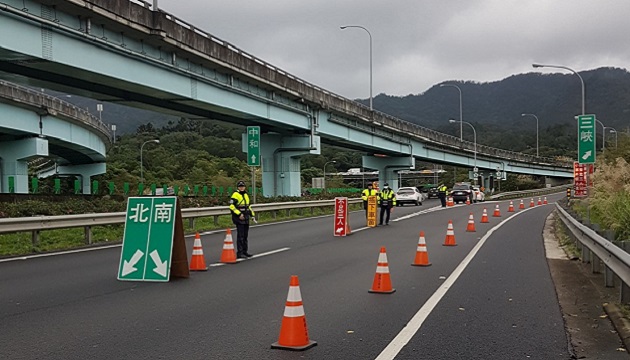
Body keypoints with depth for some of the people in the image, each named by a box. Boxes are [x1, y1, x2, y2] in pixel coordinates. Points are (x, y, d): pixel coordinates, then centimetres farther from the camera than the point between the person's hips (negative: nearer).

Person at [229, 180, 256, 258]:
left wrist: (252, 214, 18)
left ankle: (244, 251, 21)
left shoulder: (246, 195, 17)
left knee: (245, 236, 13)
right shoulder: (235, 195, -10)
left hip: (246, 219, 8)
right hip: (239, 219, -8)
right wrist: (239, 214, -21)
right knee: (240, 236, -8)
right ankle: (239, 253, -5)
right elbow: (231, 206, -17)